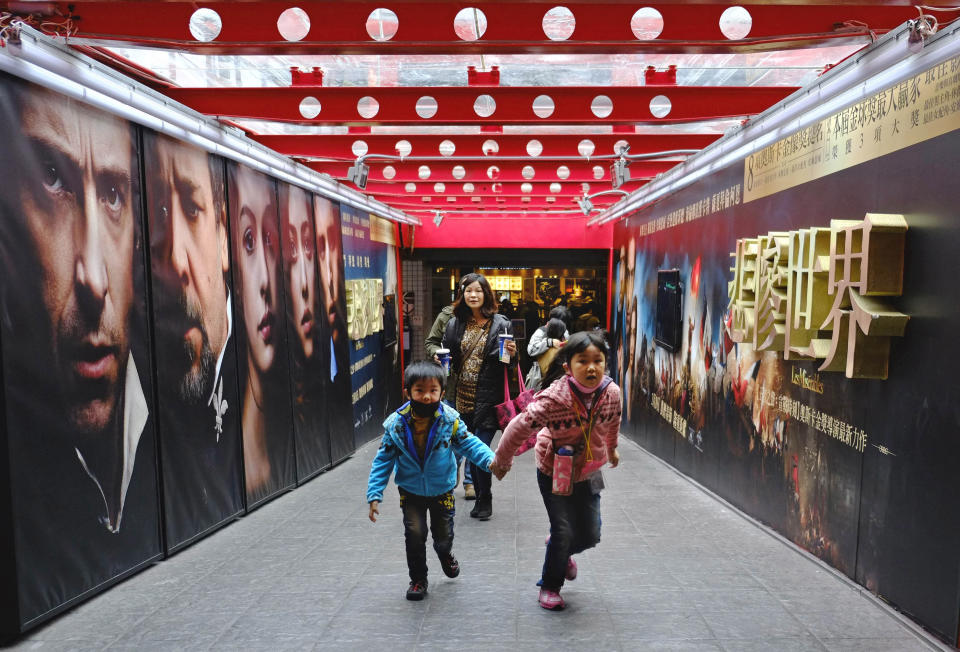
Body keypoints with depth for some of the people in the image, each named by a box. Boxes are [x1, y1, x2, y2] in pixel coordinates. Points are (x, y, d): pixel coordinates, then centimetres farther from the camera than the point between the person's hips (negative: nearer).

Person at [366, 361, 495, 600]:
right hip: (411, 491, 0)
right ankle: (418, 579, 20)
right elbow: (383, 460, -10)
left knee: (444, 534, 14)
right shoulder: (396, 424, -18)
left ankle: (445, 553, 52)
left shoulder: (449, 420, -18)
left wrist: (490, 459, -27)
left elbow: (469, 444, -10)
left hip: (442, 489, 1)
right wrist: (374, 495, -13)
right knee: (414, 533, -6)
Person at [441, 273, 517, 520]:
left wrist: (512, 354, -20)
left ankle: (484, 500, 15)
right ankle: (481, 497, 31)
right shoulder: (455, 323, 6)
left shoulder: (500, 324, -5)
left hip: (487, 397, -4)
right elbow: (445, 354, 17)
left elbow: (511, 364, 1)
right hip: (462, 395, 5)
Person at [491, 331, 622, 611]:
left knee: (590, 535, 10)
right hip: (554, 473, -4)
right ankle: (549, 586, 25)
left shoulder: (611, 392, -16)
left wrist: (612, 448, 25)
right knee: (564, 532, -2)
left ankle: (560, 550, 45)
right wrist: (502, 460, -10)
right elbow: (521, 426, -22)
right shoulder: (554, 398, -32)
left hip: (588, 473, 5)